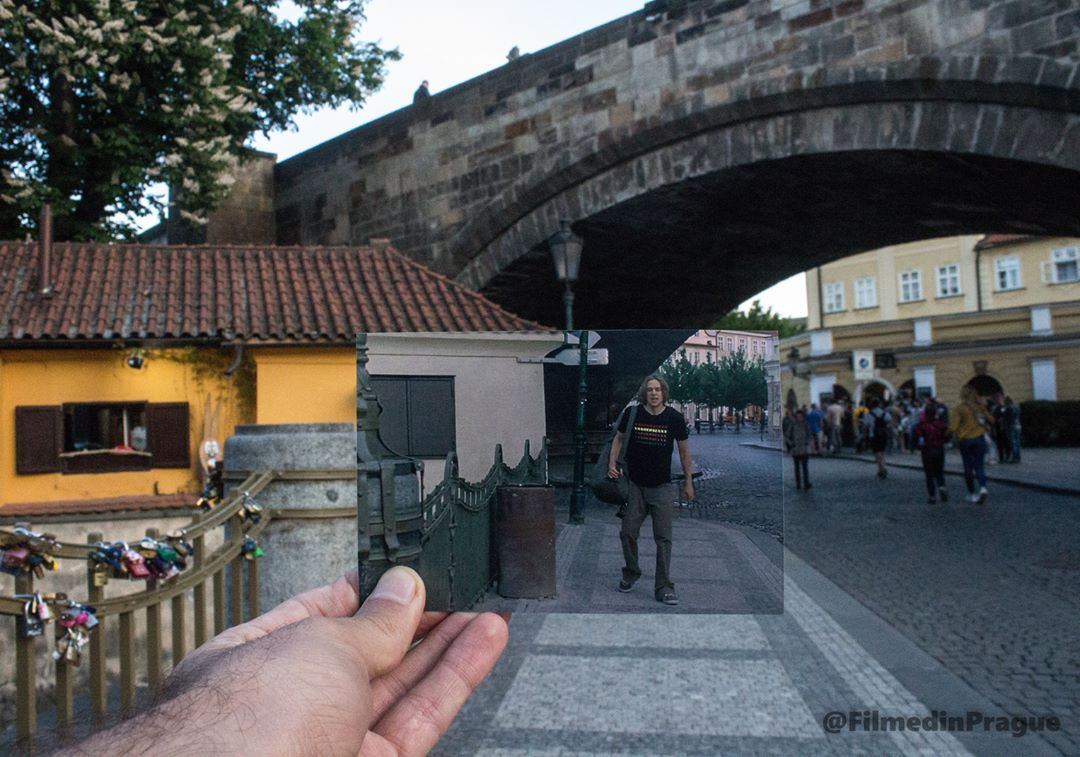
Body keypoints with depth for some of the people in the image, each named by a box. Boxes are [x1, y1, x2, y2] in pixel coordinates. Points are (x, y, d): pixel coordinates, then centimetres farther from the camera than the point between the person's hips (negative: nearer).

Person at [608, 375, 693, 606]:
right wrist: (612, 464, -6)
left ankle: (664, 588, 8)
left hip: (662, 487, -1)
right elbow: (618, 439, 9)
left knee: (663, 538, -1)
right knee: (627, 533, 4)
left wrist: (688, 482, 8)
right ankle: (631, 573, 28)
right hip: (634, 485, 1)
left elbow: (684, 449, 5)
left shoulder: (674, 417, -6)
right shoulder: (632, 414, -5)